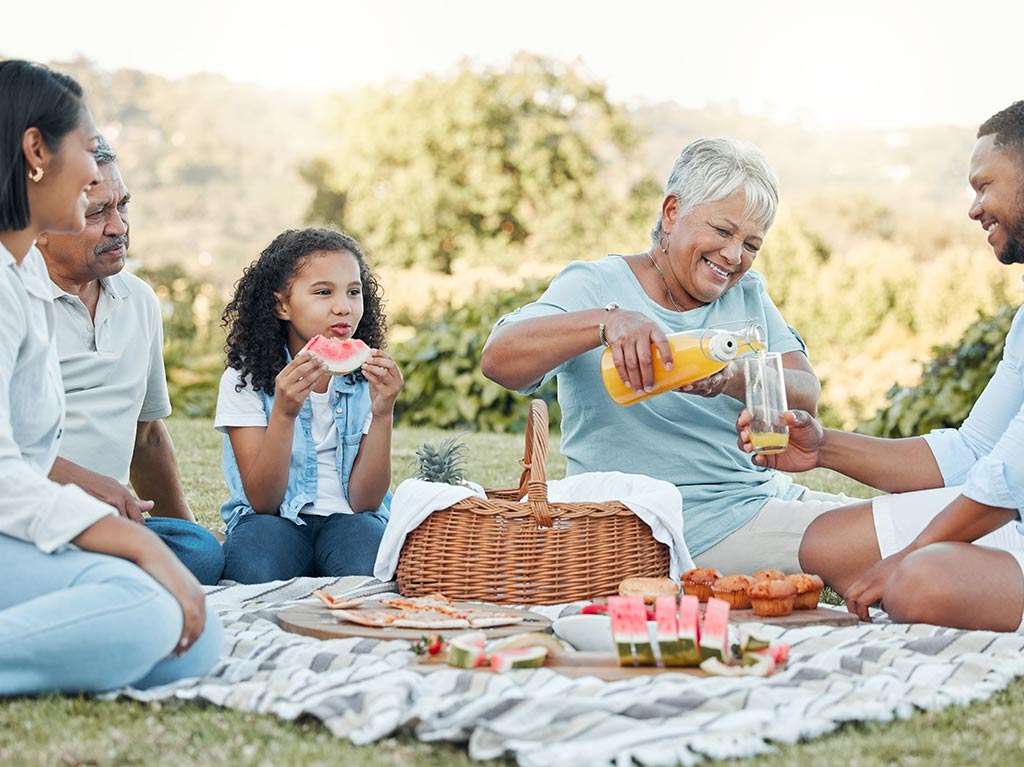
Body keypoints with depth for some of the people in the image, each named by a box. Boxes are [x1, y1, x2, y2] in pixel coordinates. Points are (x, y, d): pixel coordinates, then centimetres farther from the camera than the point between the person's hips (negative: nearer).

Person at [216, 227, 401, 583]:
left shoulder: (366, 379, 0)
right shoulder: (245, 379, -5)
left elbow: (364, 501, -6)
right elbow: (262, 502, -12)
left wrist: (383, 413, -19)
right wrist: (284, 413, -26)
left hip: (346, 519, 1)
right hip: (275, 520, -1)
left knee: (371, 565, -35)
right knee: (255, 570, -37)